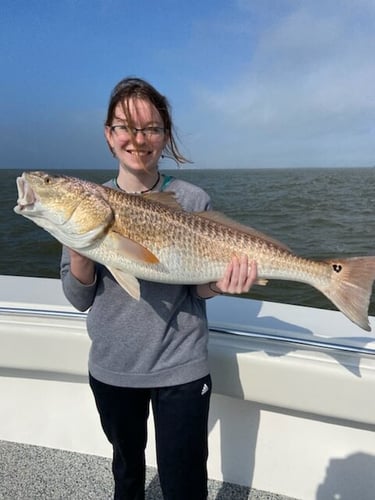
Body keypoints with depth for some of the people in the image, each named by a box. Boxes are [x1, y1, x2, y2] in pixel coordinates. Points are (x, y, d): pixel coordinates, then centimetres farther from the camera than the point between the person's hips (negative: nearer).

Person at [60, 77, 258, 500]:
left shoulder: (192, 201, -10)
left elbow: (198, 290, -3)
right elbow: (79, 299, -4)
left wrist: (219, 285, -25)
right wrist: (78, 248, -22)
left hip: (180, 369, -2)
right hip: (110, 367, 3)